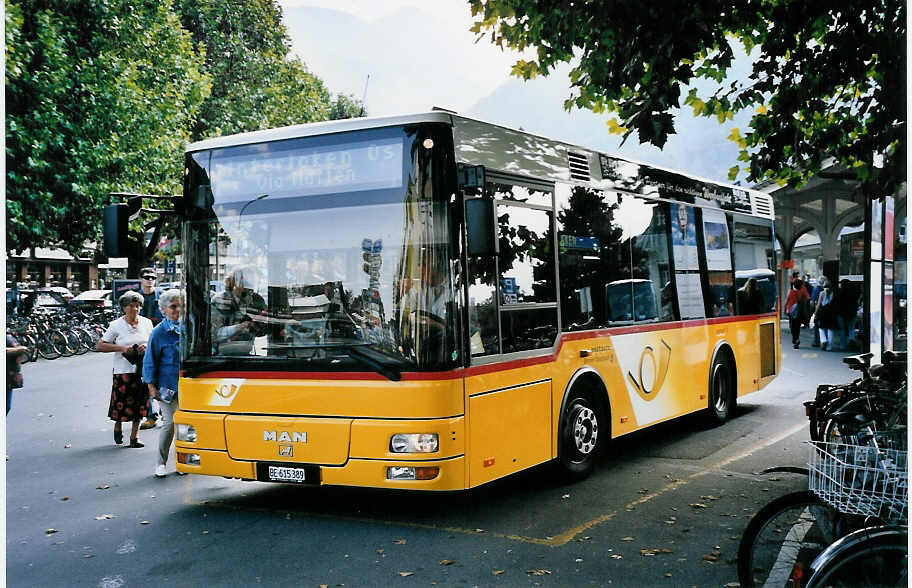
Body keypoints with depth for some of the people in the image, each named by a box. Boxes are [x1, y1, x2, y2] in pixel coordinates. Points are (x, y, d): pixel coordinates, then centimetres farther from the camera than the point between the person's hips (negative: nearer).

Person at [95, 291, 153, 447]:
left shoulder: (146, 323, 8)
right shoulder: (116, 325, -2)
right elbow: (100, 346, -2)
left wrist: (147, 347, -5)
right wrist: (121, 348, -13)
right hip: (123, 370, -3)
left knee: (139, 405, 3)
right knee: (121, 405, -1)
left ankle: (134, 436, 14)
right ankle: (117, 427, 28)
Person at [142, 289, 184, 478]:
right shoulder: (159, 332, -6)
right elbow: (150, 361, -2)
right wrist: (152, 386, -5)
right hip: (168, 385, -4)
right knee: (170, 422, -6)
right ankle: (161, 462, 8)